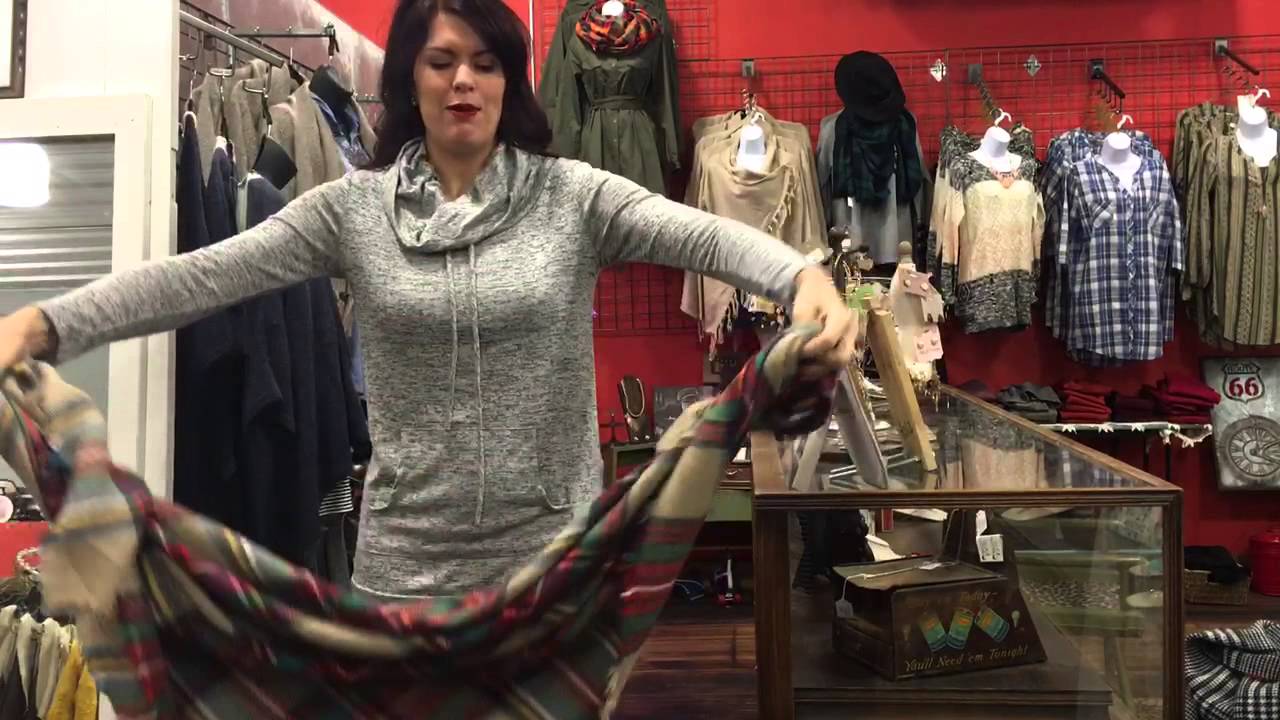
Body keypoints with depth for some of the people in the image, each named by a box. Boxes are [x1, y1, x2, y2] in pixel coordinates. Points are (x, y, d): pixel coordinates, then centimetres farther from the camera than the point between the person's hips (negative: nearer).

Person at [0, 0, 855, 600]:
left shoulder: (573, 196, -5)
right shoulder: (354, 207, 0)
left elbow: (703, 234, -18)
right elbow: (202, 276, -7)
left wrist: (807, 279, -38)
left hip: (552, 552, -1)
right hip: (405, 557, 1)